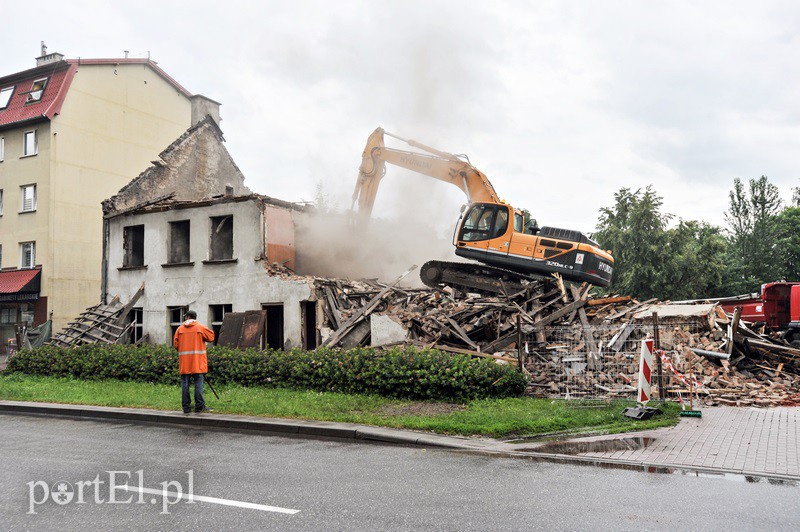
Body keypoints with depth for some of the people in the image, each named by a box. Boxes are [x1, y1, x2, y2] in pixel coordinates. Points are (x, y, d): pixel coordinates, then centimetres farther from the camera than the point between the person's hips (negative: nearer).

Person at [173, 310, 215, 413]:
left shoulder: (180, 329, 6)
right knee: (198, 383, 0)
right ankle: (199, 406, -2)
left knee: (185, 384, 5)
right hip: (197, 362, -2)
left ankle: (186, 407, 5)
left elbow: (175, 344, 5)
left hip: (184, 362, 2)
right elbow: (211, 337, 5)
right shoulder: (200, 327, 0)